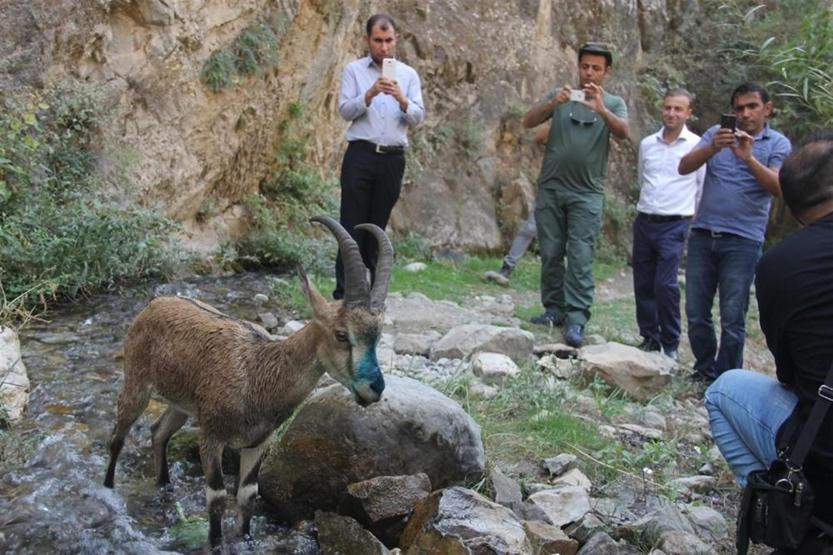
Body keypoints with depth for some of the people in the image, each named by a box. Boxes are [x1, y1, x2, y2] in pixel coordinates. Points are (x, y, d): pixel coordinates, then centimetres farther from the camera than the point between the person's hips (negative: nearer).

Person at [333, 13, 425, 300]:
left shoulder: (408, 74, 10)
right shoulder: (354, 70, 5)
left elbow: (418, 117, 0)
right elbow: (345, 111, -6)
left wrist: (402, 100, -19)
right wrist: (370, 94, -22)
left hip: (393, 159, 2)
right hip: (360, 156, -2)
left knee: (377, 227, 9)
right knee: (352, 226, -4)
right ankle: (343, 292, -2)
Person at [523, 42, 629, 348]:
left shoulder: (614, 103, 6)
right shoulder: (560, 94, 8)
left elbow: (623, 132, -14)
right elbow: (528, 121, -4)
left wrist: (601, 110, -33)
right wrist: (552, 103, -23)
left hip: (587, 193, -2)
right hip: (551, 188, 2)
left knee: (581, 257, -9)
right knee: (550, 253, 6)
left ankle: (576, 320, -11)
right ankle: (555, 309, 16)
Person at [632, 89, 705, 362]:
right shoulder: (647, 144, 9)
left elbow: (704, 189, 1)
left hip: (675, 225, -4)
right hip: (644, 222, 5)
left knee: (665, 285, -13)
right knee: (643, 285, 7)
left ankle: (671, 345, 0)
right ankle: (649, 339, 19)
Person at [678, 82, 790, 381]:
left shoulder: (778, 143, 4)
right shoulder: (716, 133, 9)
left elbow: (780, 188, -11)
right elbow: (684, 167, -4)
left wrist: (749, 158, -24)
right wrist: (712, 148, -22)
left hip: (743, 241, -2)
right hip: (702, 234, 3)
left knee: (732, 320, -3)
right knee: (696, 313, 6)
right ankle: (705, 372, 24)